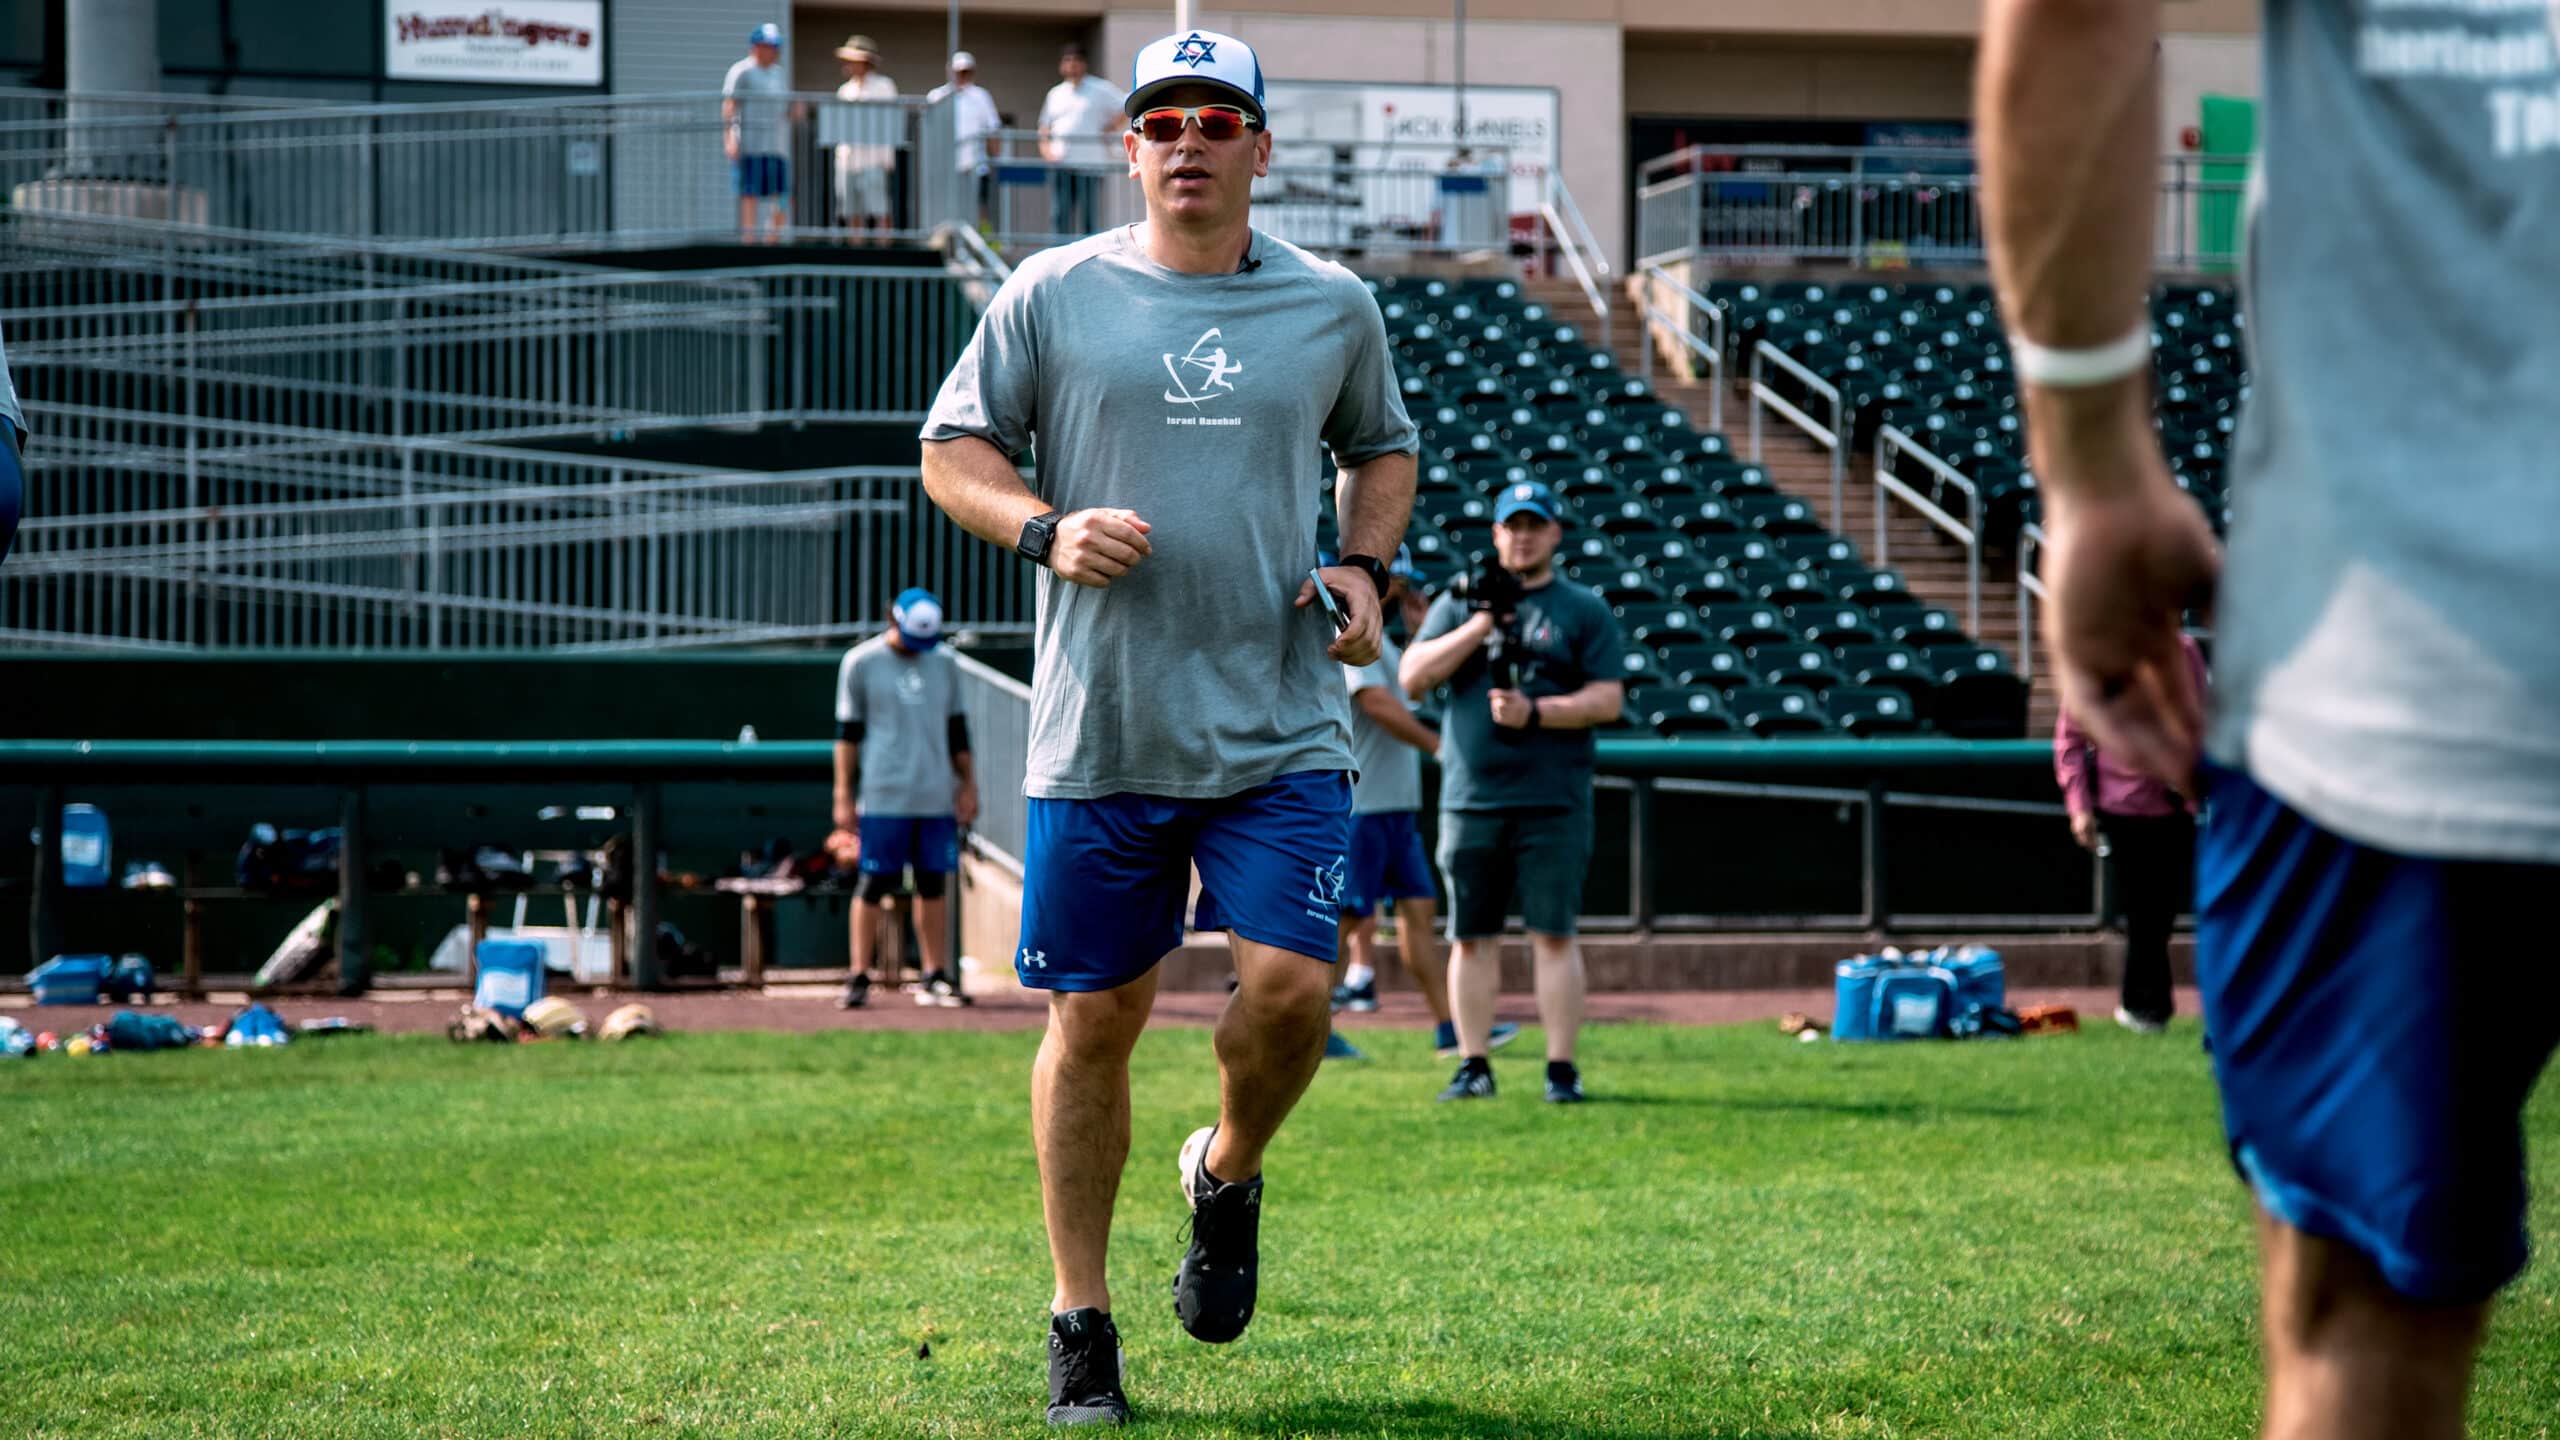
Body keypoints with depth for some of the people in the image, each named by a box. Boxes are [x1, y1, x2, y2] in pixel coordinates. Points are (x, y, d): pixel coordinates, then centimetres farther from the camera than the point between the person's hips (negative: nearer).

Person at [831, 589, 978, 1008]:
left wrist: (968, 784, 12)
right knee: (875, 884, -5)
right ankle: (860, 975, 0)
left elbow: (956, 730, 17)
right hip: (883, 797, -3)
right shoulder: (860, 663, 0)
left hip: (937, 797, 4)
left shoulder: (944, 663, 11)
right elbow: (847, 733, 1)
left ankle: (936, 975, 10)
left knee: (934, 885, 5)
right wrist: (843, 796, -2)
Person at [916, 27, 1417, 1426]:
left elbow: (1382, 448, 23)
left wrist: (1363, 568, 5)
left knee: (1290, 988, -13)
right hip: (1099, 728, -1)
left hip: (1280, 730, 1)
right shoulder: (1053, 293, 2)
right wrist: (1046, 530, -12)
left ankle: (1227, 1177, 20)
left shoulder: (1332, 306, 7)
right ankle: (1079, 1321, 17)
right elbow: (950, 450, 7)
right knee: (1092, 1020, 3)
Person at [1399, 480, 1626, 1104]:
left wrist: (1535, 712, -14)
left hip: (1553, 801, -2)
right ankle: (1473, 1065, 10)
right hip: (1470, 799, 2)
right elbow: (1412, 678, 0)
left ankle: (1562, 1069, -2)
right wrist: (1481, 624, -8)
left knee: (1553, 935, -5)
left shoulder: (1585, 610, 7)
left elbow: (1608, 699, 0)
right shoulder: (1458, 604, 13)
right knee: (1472, 936, 4)